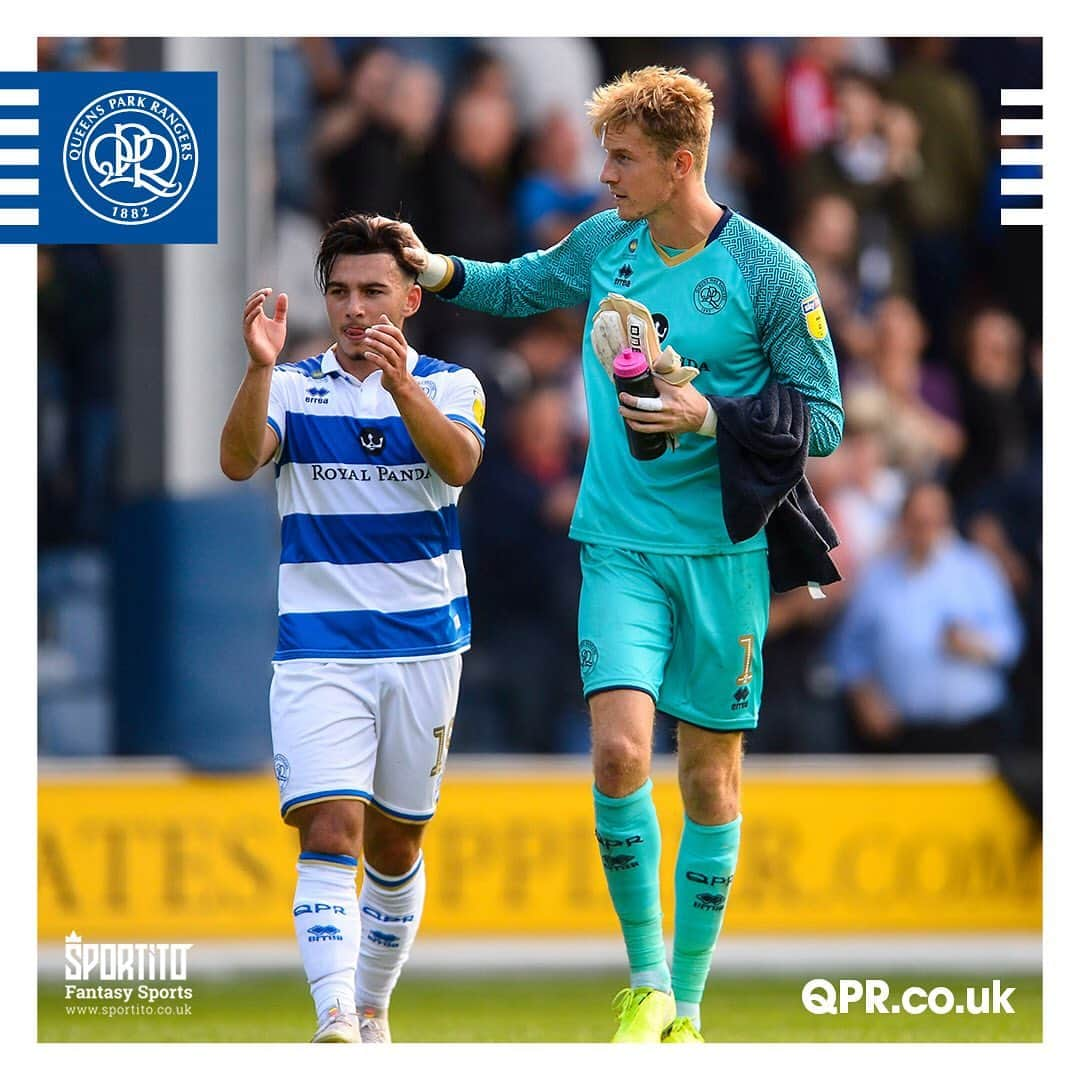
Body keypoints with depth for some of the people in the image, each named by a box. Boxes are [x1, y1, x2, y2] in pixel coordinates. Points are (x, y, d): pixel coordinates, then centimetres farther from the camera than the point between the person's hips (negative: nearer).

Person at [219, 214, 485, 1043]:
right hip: (317, 651, -1)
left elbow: (458, 461, -19)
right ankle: (335, 1019, -26)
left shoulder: (450, 385, 3)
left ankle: (373, 1006, 29)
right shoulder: (294, 388, 4)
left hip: (423, 643, 1)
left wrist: (400, 384, -37)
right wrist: (260, 369, -32)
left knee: (395, 846, 11)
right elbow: (239, 460, -15)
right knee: (330, 833, -16)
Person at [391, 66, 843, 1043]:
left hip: (723, 550, -2)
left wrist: (707, 416, -18)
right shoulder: (604, 245, 4)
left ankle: (687, 1002, 18)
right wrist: (436, 269, 6)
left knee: (711, 769, 5)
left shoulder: (770, 274, -7)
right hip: (620, 546, 2)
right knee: (619, 749, -16)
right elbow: (518, 286, 24)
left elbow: (823, 420, -5)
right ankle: (644, 979, 1)